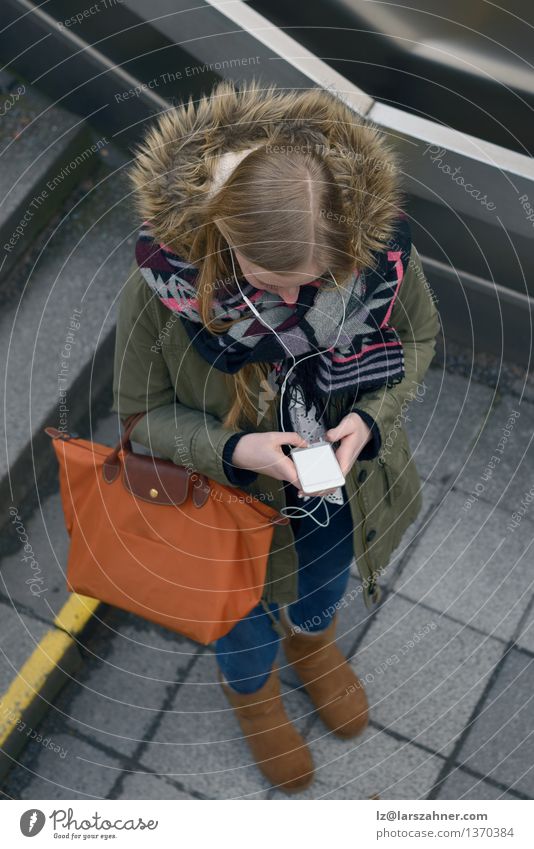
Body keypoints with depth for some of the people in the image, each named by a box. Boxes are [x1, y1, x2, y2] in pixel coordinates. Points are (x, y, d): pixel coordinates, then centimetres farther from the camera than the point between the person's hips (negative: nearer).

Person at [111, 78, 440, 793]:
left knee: (324, 592, 36)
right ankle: (251, 690, 68)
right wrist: (233, 450, -36)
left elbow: (417, 341, -8)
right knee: (247, 630, 29)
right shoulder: (159, 285, -35)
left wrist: (369, 418, -27)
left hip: (344, 496, 2)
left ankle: (311, 637, 75)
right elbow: (143, 414, -18)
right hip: (236, 504, -2)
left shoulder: (381, 249, -31)